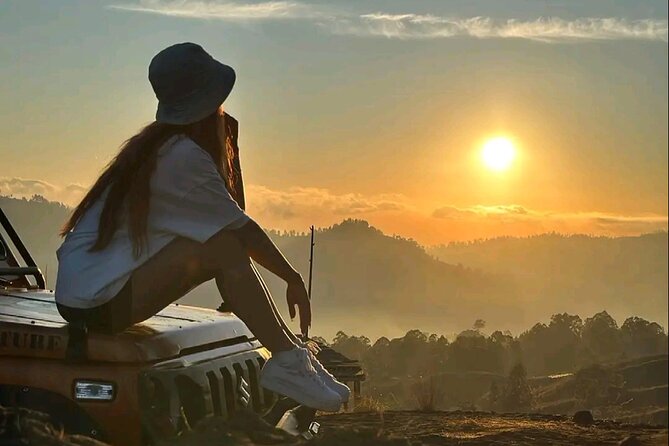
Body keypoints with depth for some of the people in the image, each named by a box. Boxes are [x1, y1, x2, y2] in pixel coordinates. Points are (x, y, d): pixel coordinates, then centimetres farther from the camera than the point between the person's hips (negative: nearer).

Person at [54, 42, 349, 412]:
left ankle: (291, 352, 4)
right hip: (99, 302, -10)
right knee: (224, 248, -20)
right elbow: (241, 230, -11)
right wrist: (294, 278, -1)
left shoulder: (155, 143, 13)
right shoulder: (184, 155, -16)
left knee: (213, 233, 6)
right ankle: (286, 361, -15)